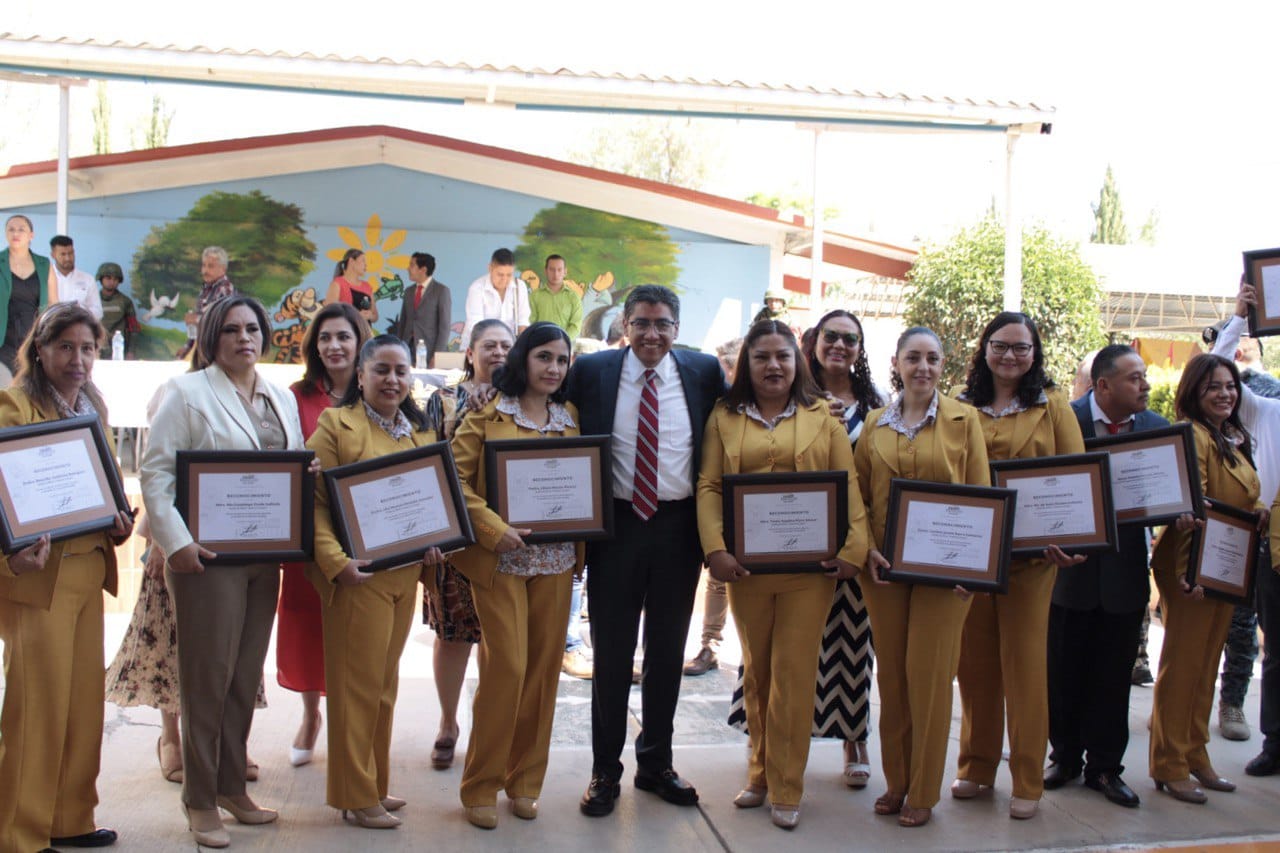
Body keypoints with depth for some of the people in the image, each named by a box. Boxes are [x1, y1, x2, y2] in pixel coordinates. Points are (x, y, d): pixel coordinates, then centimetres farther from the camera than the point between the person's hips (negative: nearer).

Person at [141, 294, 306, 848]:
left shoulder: (282, 399, 14)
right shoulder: (187, 392, -3)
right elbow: (155, 470, -8)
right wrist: (175, 542, -16)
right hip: (207, 553, -5)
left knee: (246, 674, 11)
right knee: (208, 674, 0)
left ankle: (232, 787, 24)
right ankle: (200, 801, 12)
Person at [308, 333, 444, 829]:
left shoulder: (421, 431, 13)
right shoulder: (336, 425, -6)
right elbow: (313, 500, -12)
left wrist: (435, 542, 3)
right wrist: (335, 561, -21)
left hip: (406, 573, 6)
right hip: (358, 574, -6)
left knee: (385, 681, 14)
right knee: (359, 683, 1)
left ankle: (375, 784, 27)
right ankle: (356, 796, 14)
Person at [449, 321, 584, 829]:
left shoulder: (571, 418, 10)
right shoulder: (487, 415, -1)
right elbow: (456, 480, -6)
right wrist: (495, 528, -17)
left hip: (556, 559, 4)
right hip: (500, 559, -4)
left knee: (544, 669, 7)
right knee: (506, 668, -6)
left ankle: (525, 780, 23)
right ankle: (481, 786, 10)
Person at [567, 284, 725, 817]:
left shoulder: (704, 372, 0)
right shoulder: (591, 372, -3)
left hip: (679, 527, 2)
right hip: (615, 525, -1)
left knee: (668, 651, 13)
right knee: (611, 652, 8)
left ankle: (656, 763, 30)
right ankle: (605, 771, 21)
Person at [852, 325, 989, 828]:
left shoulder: (964, 420, 2)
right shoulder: (875, 423, 8)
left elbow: (980, 495, 0)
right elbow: (860, 495, 8)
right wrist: (868, 549, -6)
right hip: (884, 564, 3)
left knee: (929, 673, 0)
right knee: (890, 674, 8)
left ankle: (923, 792, 12)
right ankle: (895, 782, 22)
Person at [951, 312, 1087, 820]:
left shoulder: (1053, 407, 4)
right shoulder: (963, 407, 8)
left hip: (1030, 553, -2)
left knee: (1025, 663, 2)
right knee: (975, 661, 9)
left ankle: (1027, 781, 12)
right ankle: (977, 765, 23)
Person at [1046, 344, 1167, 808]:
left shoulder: (1156, 427, 0)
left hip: (1125, 572, 2)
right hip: (1071, 566, -2)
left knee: (1113, 675, 10)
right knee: (1065, 672, 11)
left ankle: (1105, 766, 23)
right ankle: (1065, 756, 28)